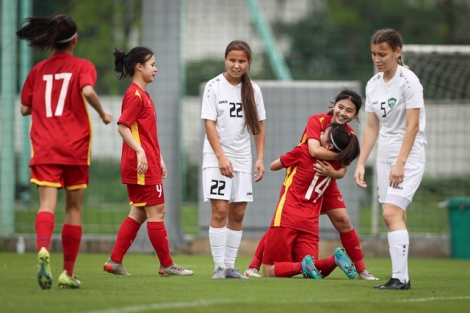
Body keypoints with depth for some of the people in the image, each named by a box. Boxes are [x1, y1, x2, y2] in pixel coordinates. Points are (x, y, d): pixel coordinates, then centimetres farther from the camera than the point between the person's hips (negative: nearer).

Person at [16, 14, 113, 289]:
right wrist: (103, 114, -4)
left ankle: (44, 249, -42)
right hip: (75, 147, -1)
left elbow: (25, 108, 13)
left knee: (47, 203, -11)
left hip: (44, 147, 1)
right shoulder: (83, 67, 1)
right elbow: (87, 90, -20)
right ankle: (68, 272, 14)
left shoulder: (38, 70, 11)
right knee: (74, 207, 11)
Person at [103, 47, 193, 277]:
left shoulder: (142, 95, 18)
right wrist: (140, 151, -28)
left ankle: (115, 261, 10)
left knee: (139, 213, 11)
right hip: (141, 164, -10)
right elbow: (123, 126, -20)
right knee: (156, 212, -4)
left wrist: (159, 158, 22)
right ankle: (167, 265, 2)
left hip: (148, 164, 10)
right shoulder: (135, 95, -12)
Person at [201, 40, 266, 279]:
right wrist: (221, 157, -16)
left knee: (237, 214, 3)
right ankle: (219, 266, -10)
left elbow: (259, 126, 10)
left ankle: (230, 266, 8)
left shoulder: (253, 90, 6)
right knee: (220, 210, -12)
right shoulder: (214, 86, -4)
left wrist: (260, 159, 2)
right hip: (217, 158, -4)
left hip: (243, 159, 4)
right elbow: (209, 124, -8)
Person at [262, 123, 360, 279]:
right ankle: (335, 259, -18)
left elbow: (273, 166, 10)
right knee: (311, 272, 9)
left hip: (287, 217, -5)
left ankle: (303, 266, -25)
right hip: (310, 224, 5)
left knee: (270, 271, 0)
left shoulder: (303, 151, -6)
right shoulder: (335, 164, 6)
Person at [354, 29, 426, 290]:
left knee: (391, 213, -18)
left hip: (409, 157, -7)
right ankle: (403, 278, 6)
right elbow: (372, 127, 13)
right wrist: (361, 163, 7)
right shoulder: (373, 85, 9)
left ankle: (400, 277, -20)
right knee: (396, 217, 4)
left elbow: (413, 125, -16)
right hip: (385, 157, 7)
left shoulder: (408, 81, -12)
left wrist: (400, 163, -22)